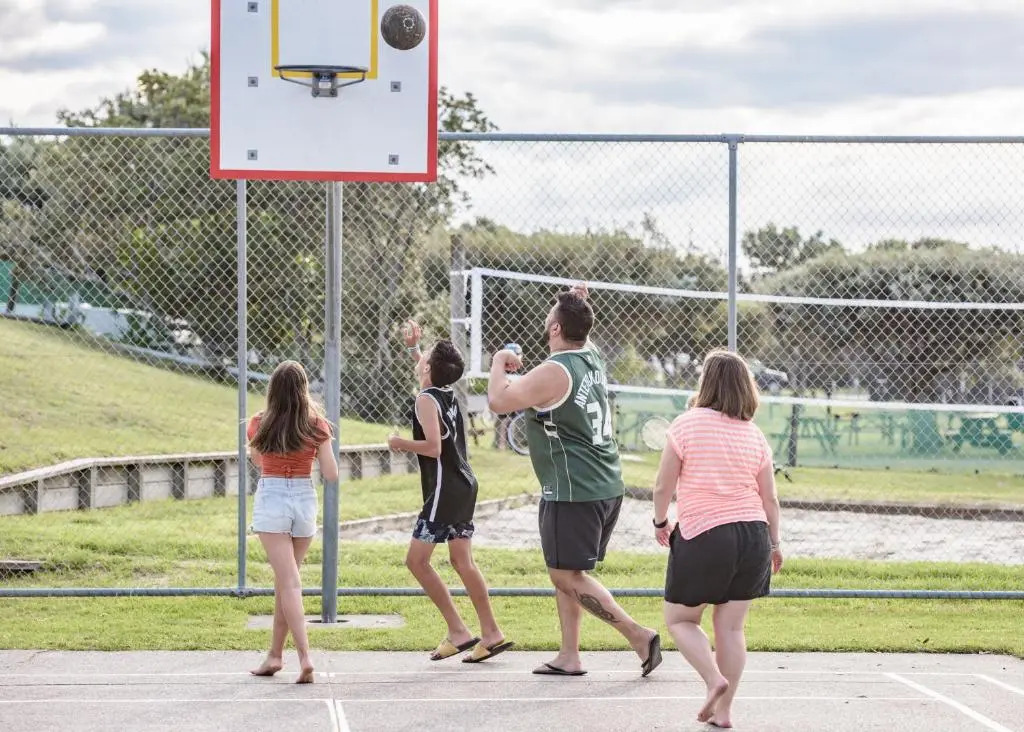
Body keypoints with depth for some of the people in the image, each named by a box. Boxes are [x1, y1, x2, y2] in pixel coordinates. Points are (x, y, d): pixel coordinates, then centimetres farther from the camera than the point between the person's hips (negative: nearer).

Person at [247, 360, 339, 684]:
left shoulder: (260, 424, -3)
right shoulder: (317, 426, -4)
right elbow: (331, 475, -3)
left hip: (270, 501, -2)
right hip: (305, 501, 2)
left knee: (288, 582, -6)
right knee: (285, 580, 16)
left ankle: (304, 655, -20)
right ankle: (275, 655, 25)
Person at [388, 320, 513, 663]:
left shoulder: (426, 400, -14)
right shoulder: (448, 393, 11)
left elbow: (433, 447, -23)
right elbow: (428, 374, 36)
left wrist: (399, 443, -10)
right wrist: (413, 346, 34)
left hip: (444, 490, -9)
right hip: (464, 485, 9)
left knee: (417, 560, -4)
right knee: (462, 560, 11)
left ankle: (458, 631, -8)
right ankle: (491, 634, 10)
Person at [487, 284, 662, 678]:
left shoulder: (555, 372, -17)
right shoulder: (592, 359, 9)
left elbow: (498, 401, -19)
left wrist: (499, 362, -3)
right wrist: (578, 306, 27)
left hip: (573, 491, -9)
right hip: (608, 487, 9)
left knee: (567, 575, -4)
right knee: (564, 572, 14)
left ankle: (639, 635, -9)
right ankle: (568, 656, 13)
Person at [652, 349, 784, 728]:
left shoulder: (686, 425, -7)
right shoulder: (755, 435, 5)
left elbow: (663, 487, -6)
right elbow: (770, 500, 7)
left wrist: (661, 522, 13)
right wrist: (774, 544, 20)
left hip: (701, 536, -4)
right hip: (752, 535, 4)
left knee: (680, 620, 11)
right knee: (731, 626, 9)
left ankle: (715, 679, -11)